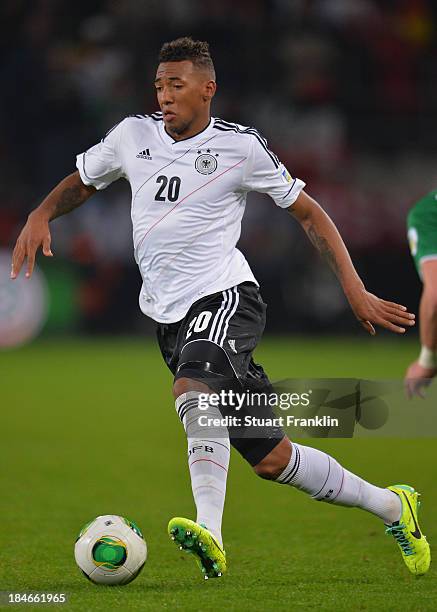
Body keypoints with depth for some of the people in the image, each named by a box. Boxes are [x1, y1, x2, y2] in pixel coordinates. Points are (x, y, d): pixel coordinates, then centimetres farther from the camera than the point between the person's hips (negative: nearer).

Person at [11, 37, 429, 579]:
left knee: (192, 389, -37)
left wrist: (355, 289, -3)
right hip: (169, 313, 5)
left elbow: (309, 213, 3)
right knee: (270, 459, 4)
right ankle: (390, 505, 18)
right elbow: (81, 183, 24)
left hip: (223, 295, -5)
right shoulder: (133, 135, 7)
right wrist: (40, 216, 2)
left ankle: (210, 535, -45)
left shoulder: (240, 147, -4)